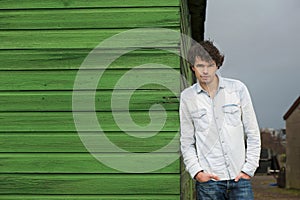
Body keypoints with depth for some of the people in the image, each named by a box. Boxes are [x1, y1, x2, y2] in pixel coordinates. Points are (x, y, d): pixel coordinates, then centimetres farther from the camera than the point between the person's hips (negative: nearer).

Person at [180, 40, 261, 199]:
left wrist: (249, 168, -1)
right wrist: (197, 172, -5)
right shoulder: (187, 97, 3)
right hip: (208, 180, 0)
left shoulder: (238, 88, 2)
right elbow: (186, 142, 6)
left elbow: (253, 133, 5)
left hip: (239, 176, 0)